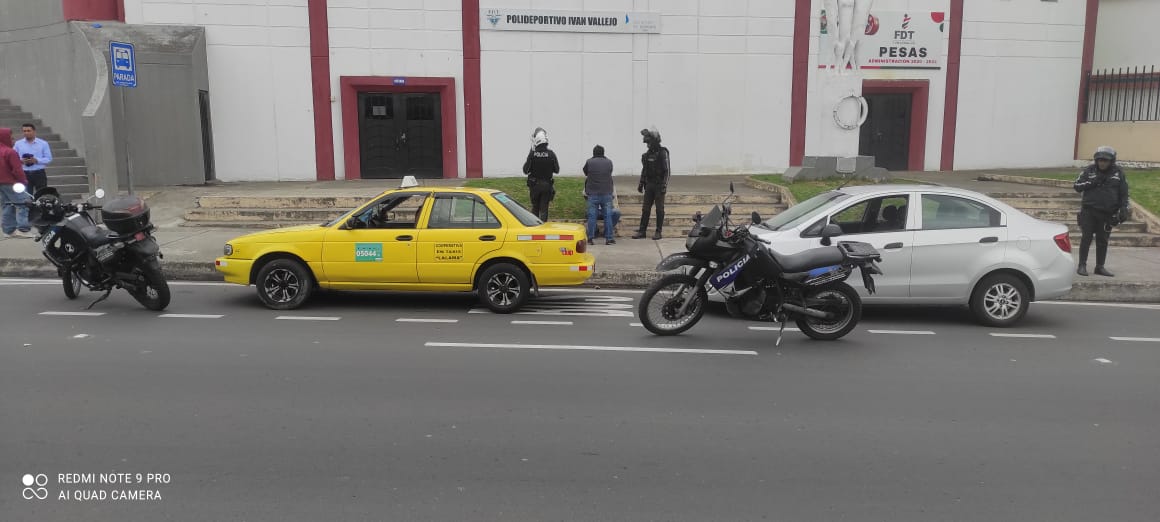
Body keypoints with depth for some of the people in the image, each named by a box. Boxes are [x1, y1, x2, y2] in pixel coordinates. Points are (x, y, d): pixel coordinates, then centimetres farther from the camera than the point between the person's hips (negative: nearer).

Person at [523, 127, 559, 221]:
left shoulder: (532, 153, -14)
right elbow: (557, 170, -2)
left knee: (535, 207, 16)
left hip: (534, 185, 0)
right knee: (544, 208, 5)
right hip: (547, 185, 0)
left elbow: (526, 170, -8)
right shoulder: (551, 154, -11)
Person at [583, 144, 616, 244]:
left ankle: (591, 237, 4)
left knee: (592, 216, 4)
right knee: (608, 216, 4)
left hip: (592, 193, -1)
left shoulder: (589, 162, 0)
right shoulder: (609, 162, 4)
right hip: (607, 193, 1)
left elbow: (585, 173, 15)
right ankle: (609, 238, 3)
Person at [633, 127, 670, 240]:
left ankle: (658, 232, 6)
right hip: (649, 185, 7)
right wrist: (641, 184, 16)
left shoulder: (663, 153, -10)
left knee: (659, 209, 0)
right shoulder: (647, 154, 11)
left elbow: (666, 170, -14)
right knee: (645, 209, 6)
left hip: (659, 185, -6)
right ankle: (642, 231, 10)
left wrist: (664, 186, -19)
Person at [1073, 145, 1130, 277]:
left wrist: (1123, 210, -1)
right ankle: (1082, 265, 1)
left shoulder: (1118, 172, 5)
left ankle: (1100, 267, 14)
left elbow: (1124, 193, 7)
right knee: (1086, 238, -3)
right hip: (1089, 211, -1)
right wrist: (1092, 182, -14)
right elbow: (1077, 186, 1)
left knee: (1102, 240, 6)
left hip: (1107, 214, 1)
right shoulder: (1089, 170, 3)